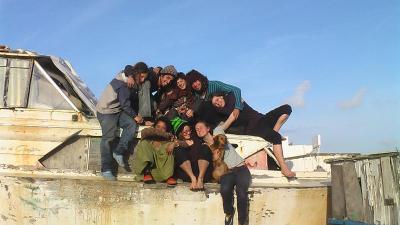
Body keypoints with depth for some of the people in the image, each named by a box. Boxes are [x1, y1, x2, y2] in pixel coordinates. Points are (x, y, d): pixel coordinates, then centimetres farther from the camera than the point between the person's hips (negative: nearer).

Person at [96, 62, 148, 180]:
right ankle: (106, 169, -13)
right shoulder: (123, 84, -20)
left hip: (118, 111, 8)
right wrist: (135, 116, -10)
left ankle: (118, 152, -15)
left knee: (132, 124, -17)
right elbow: (125, 104, -19)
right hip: (106, 111, -8)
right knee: (108, 138, -16)